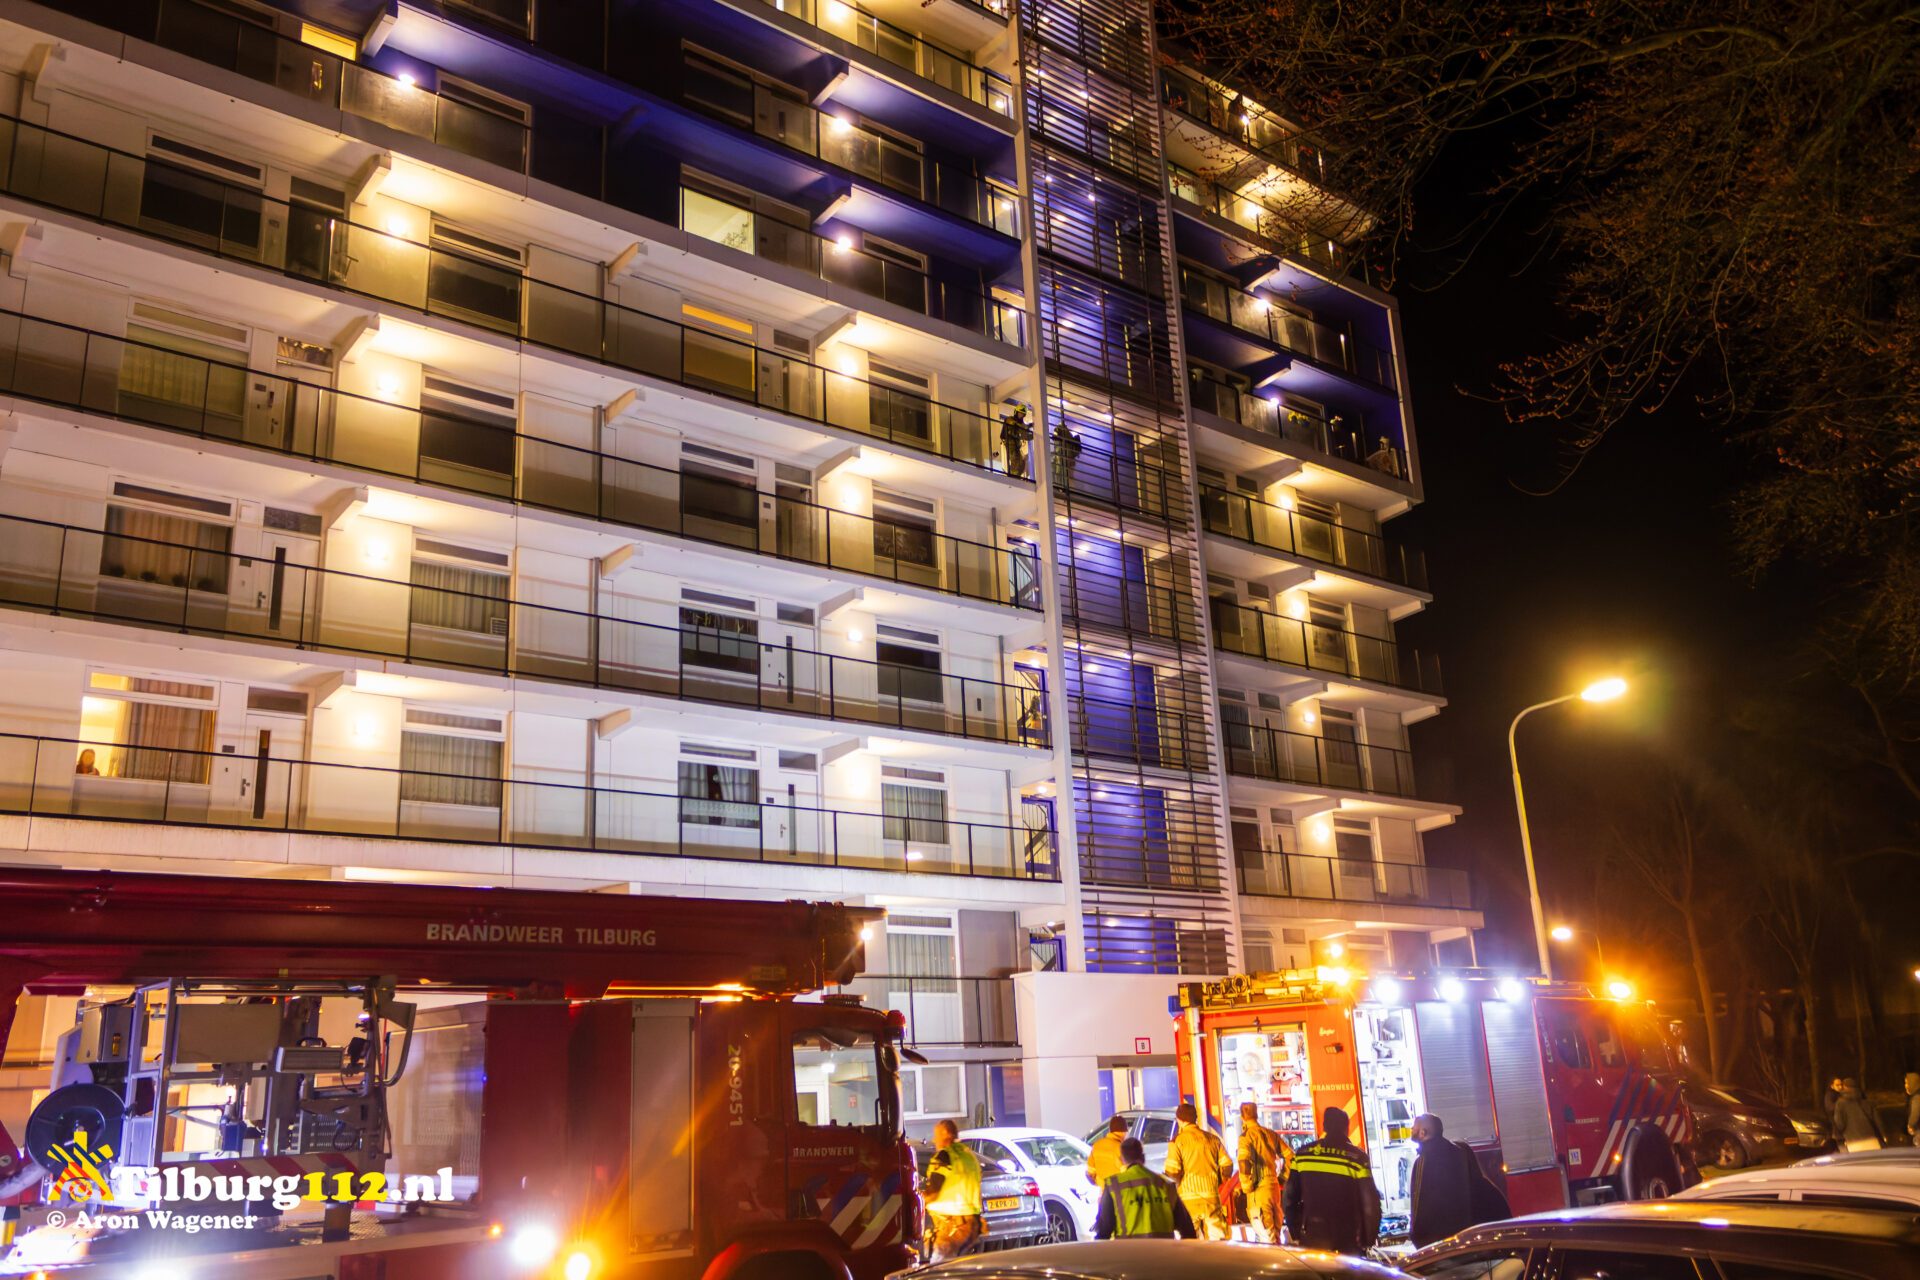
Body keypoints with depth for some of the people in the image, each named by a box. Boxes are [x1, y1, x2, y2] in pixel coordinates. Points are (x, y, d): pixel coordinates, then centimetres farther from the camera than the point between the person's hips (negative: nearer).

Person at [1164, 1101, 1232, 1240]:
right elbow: (1227, 1166, 7)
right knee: (1217, 1235, 4)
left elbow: (1172, 1171, -13)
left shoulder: (1177, 1141, -4)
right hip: (1212, 1196, 3)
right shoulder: (1212, 1139, 10)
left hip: (1189, 1198, -3)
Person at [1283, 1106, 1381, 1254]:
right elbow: (1370, 1203, -8)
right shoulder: (1356, 1157, -8)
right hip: (1346, 1242, -2)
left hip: (1311, 1239, 3)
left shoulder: (1302, 1154, 1)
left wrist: (1297, 1235, 14)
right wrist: (1368, 1240, 5)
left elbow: (1289, 1199, 4)